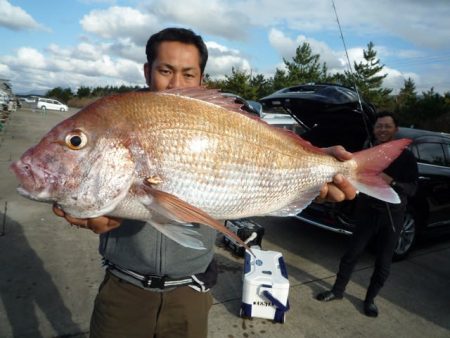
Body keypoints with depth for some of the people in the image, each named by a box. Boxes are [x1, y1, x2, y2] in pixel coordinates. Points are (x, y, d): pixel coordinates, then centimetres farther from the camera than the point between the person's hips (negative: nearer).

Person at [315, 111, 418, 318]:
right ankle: (337, 290, 25)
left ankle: (370, 299, 29)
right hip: (367, 212, 1)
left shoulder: (405, 157, -4)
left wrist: (392, 182, -26)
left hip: (392, 216, 0)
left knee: (383, 263, 10)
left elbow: (412, 188, -9)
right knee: (351, 254, 6)